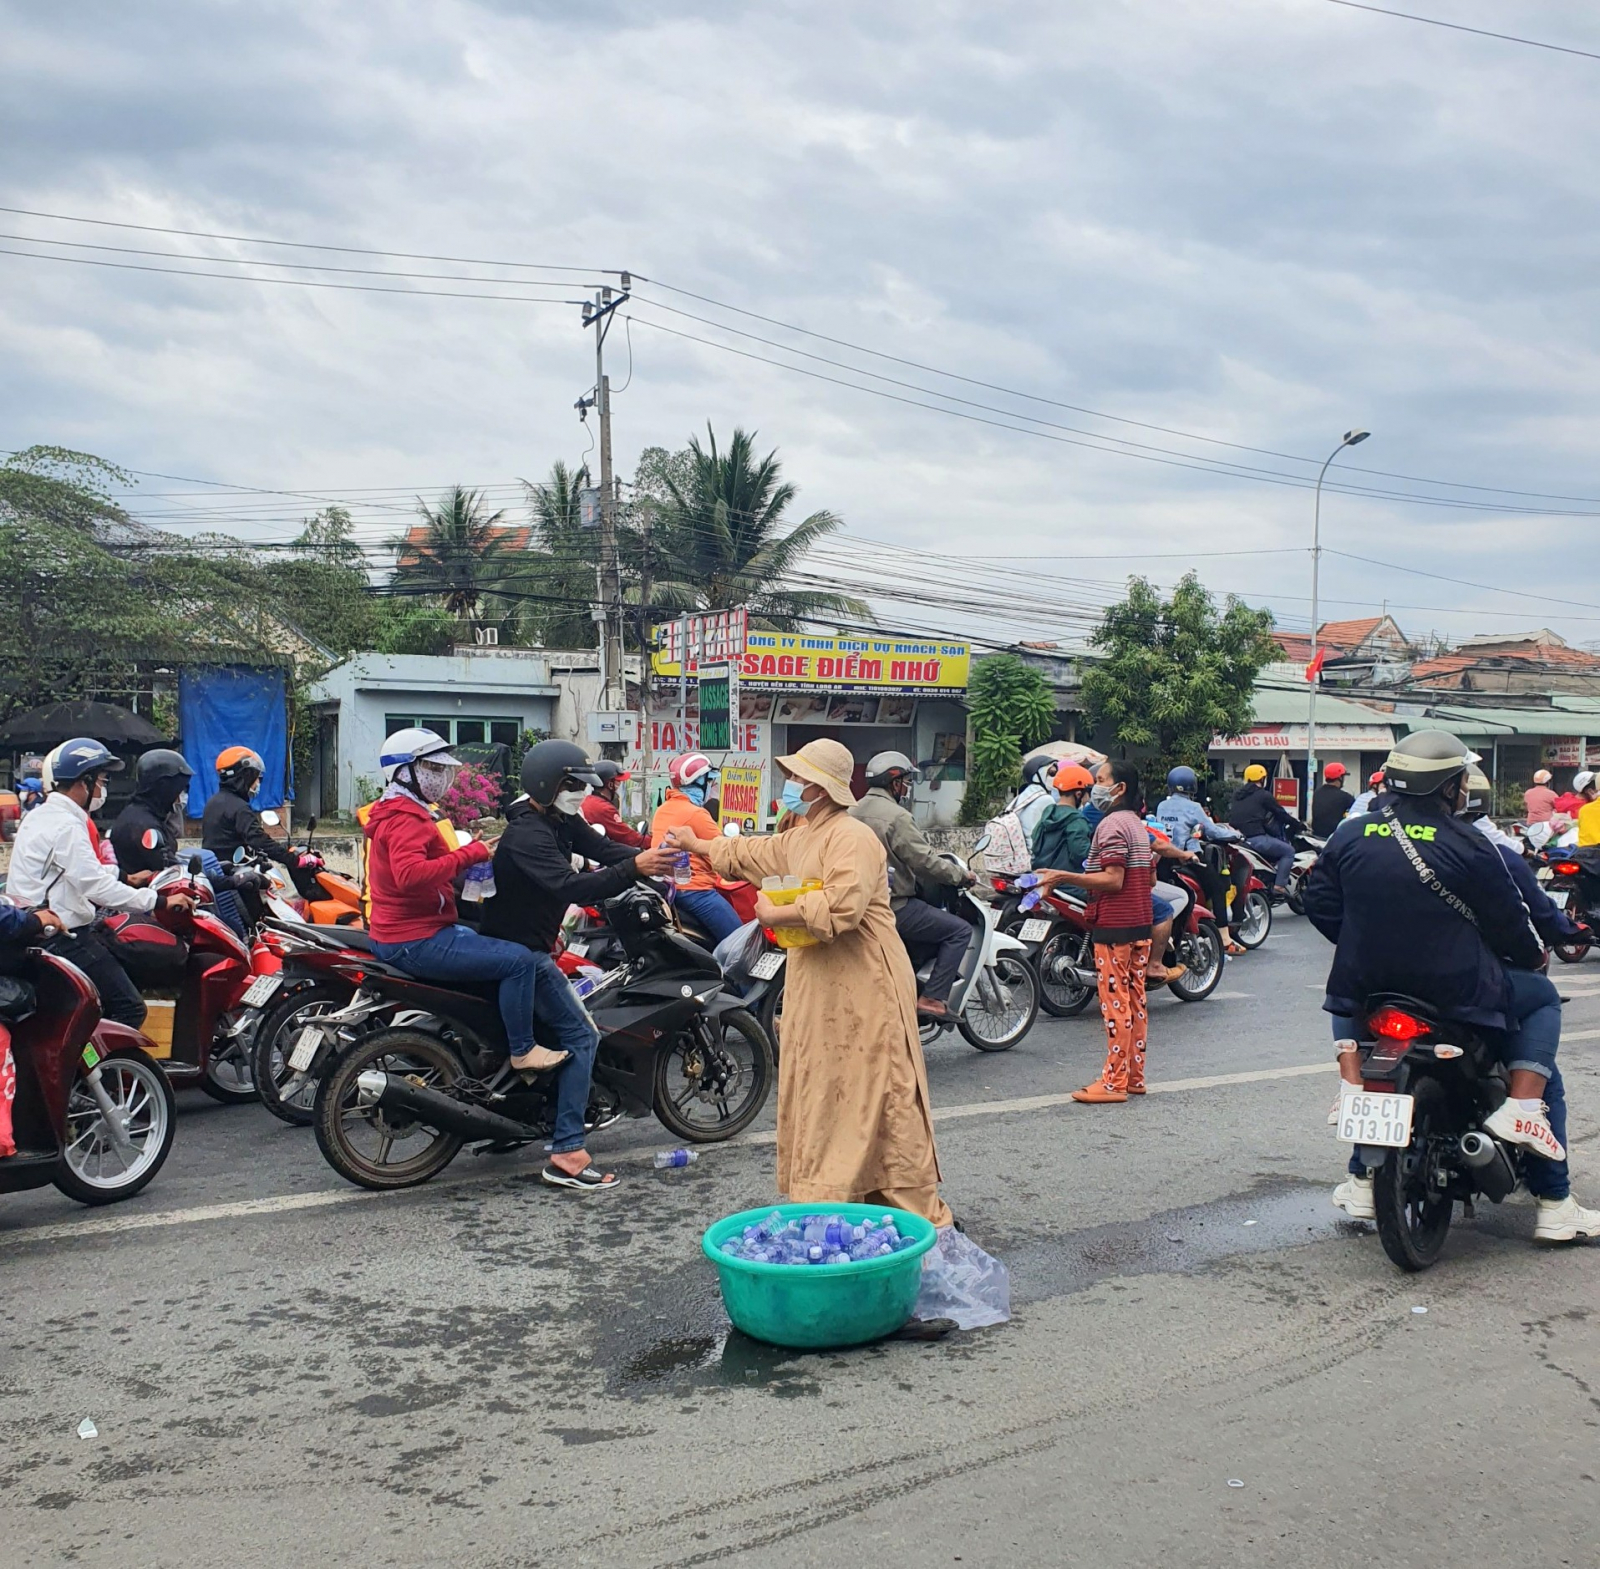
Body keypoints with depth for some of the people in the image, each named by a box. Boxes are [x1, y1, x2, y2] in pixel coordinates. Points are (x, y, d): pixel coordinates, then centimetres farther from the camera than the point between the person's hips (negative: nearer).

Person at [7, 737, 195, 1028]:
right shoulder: (66, 826, -17)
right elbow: (97, 887, -24)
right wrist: (160, 901, -21)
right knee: (129, 1009, -12)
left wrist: (124, 878, 16)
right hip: (63, 938, -11)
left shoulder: (41, 816, 15)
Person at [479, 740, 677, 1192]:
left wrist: (651, 859, -18)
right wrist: (634, 868, -41)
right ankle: (567, 1154, -16)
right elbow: (570, 887, -35)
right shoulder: (526, 835, -23)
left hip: (533, 945, 11)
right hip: (517, 951, -11)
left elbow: (602, 849, 1)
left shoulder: (562, 822, 8)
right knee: (580, 1035, -14)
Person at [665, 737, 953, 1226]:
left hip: (863, 989, -10)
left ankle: (921, 1215, 0)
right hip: (818, 991, 10)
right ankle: (825, 1201, 24)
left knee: (884, 1102, -7)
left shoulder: (851, 838, -15)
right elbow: (749, 854, 34)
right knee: (820, 1100, 14)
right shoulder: (798, 841, 16)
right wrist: (696, 844, 44)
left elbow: (842, 903, -30)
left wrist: (775, 913, -18)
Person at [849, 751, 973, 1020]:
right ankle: (933, 998, -8)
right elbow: (925, 861, -17)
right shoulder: (896, 816, -15)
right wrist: (962, 875, -3)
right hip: (893, 906, -9)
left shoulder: (855, 811, 11)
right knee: (959, 930, -4)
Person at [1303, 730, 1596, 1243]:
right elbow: (1507, 924, -3)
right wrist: (1534, 955, 19)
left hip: (1366, 984, 4)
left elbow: (1321, 905, 10)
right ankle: (1521, 1107, 3)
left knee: (1345, 1004, 37)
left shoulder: (1349, 836, 2)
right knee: (1542, 998, 21)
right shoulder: (1468, 846, -11)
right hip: (1454, 990, -4)